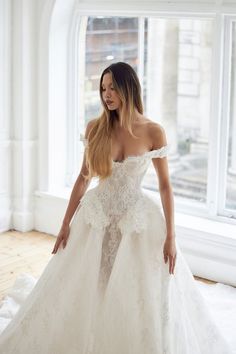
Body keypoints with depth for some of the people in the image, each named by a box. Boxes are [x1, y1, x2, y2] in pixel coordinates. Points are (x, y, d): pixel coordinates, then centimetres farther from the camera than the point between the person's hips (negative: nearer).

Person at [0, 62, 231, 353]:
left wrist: (170, 236, -9)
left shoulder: (153, 132, -9)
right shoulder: (96, 128, -3)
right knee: (83, 294, 10)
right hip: (97, 216, 2)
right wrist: (66, 223, 3)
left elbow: (165, 185, -5)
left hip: (137, 218, -2)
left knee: (144, 299, 5)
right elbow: (83, 178, 4)